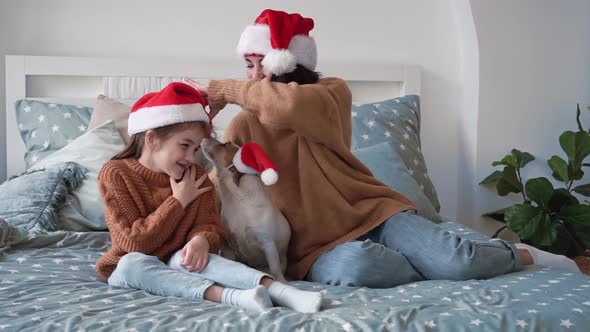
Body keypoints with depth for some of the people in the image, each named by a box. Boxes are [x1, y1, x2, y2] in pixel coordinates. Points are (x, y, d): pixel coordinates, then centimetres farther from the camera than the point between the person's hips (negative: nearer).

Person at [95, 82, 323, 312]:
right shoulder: (115, 173, -11)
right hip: (129, 268, -2)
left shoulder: (195, 176, 1)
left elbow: (209, 224, -6)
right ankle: (231, 296, -54)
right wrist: (178, 201, -17)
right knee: (133, 261, -36)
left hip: (176, 261, 2)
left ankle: (276, 289, -50)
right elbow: (134, 242, -17)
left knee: (192, 256, -32)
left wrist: (201, 239, -31)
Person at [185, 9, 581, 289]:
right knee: (355, 266, -39)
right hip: (317, 246, 0)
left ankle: (522, 255, 7)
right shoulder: (244, 125, 5)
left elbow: (296, 103, -25)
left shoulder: (334, 92, -1)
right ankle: (445, 262, -13)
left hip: (372, 212, 0)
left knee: (458, 261, -26)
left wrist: (225, 89, -14)